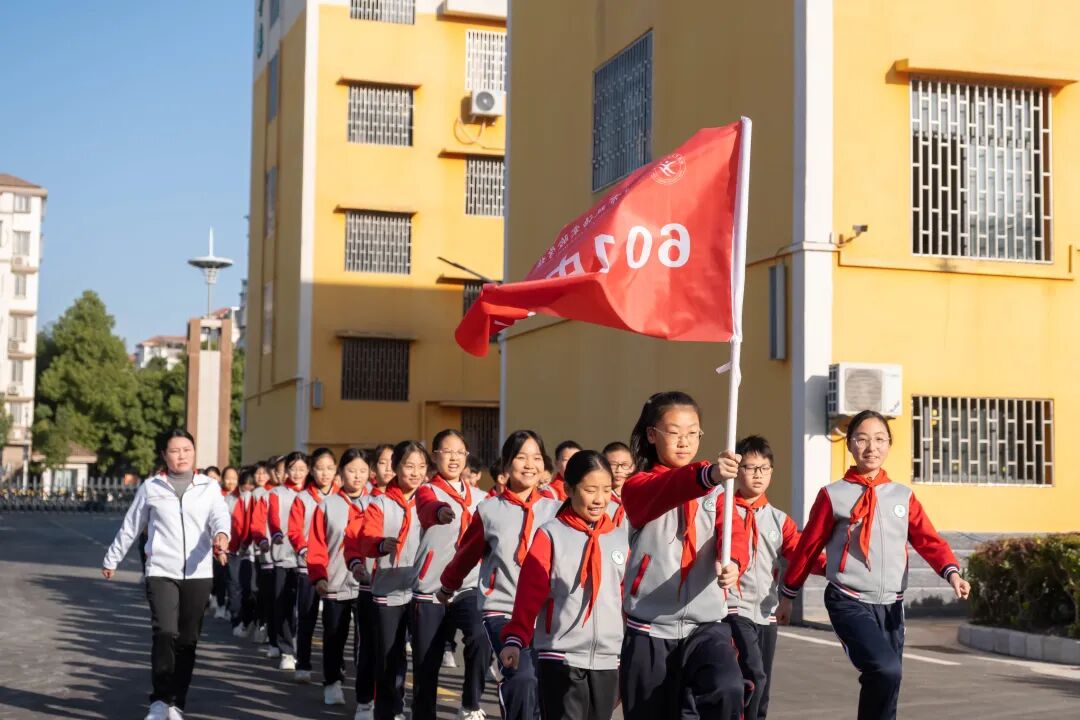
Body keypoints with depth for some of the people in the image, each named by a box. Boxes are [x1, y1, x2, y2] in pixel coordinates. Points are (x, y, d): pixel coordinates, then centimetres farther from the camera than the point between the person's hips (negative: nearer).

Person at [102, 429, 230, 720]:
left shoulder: (209, 487, 6)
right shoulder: (151, 487, 5)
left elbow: (220, 516, -11)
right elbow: (130, 527, 14)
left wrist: (221, 535, -33)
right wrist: (112, 559, 20)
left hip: (198, 574, 1)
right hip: (161, 572, -1)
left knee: (188, 641, 5)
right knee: (165, 634, -17)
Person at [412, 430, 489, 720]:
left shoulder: (479, 498, 10)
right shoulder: (428, 491, -4)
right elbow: (428, 509, -30)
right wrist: (440, 511, -53)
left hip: (468, 588, 2)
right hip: (430, 591, -2)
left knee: (480, 637, -26)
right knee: (426, 665, 3)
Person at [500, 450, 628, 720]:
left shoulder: (621, 537, 9)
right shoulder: (551, 535, -5)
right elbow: (529, 594, -10)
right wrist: (515, 638, -21)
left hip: (608, 659, 5)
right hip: (560, 659, -5)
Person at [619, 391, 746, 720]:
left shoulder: (714, 492, 9)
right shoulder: (638, 488, 0)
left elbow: (733, 531, -9)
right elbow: (664, 492, -24)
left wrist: (732, 562, -34)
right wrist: (708, 474, -45)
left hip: (706, 624, 1)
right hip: (649, 629, -1)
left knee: (727, 690, -28)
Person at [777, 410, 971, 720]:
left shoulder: (903, 496, 9)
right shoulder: (833, 495, 0)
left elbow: (928, 539, -1)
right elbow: (808, 546, 7)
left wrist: (951, 572, -21)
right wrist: (788, 595, 14)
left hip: (890, 604, 4)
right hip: (849, 602, -4)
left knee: (884, 681, 7)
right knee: (885, 670, -24)